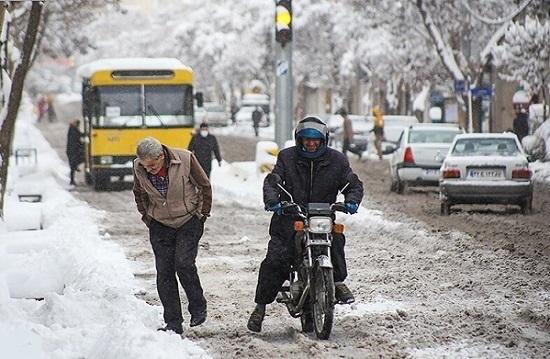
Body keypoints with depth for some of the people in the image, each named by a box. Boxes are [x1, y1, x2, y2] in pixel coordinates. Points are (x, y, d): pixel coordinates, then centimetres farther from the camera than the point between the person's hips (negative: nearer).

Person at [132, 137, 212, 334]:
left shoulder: (185, 159, -20)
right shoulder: (139, 167, -12)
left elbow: (204, 186, -4)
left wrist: (203, 213, 2)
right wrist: (147, 216, 11)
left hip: (189, 221, -3)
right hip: (160, 225, 3)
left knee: (184, 264, -17)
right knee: (164, 272, -3)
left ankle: (198, 308, 5)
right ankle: (173, 323, 3)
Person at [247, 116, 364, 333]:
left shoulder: (336, 160, 6)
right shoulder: (287, 157, 5)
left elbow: (354, 184, 9)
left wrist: (351, 201, -14)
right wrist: (272, 200, -25)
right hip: (290, 218, 0)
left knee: (336, 240, -31)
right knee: (274, 260, -13)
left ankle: (338, 281, -9)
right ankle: (260, 306, -2)